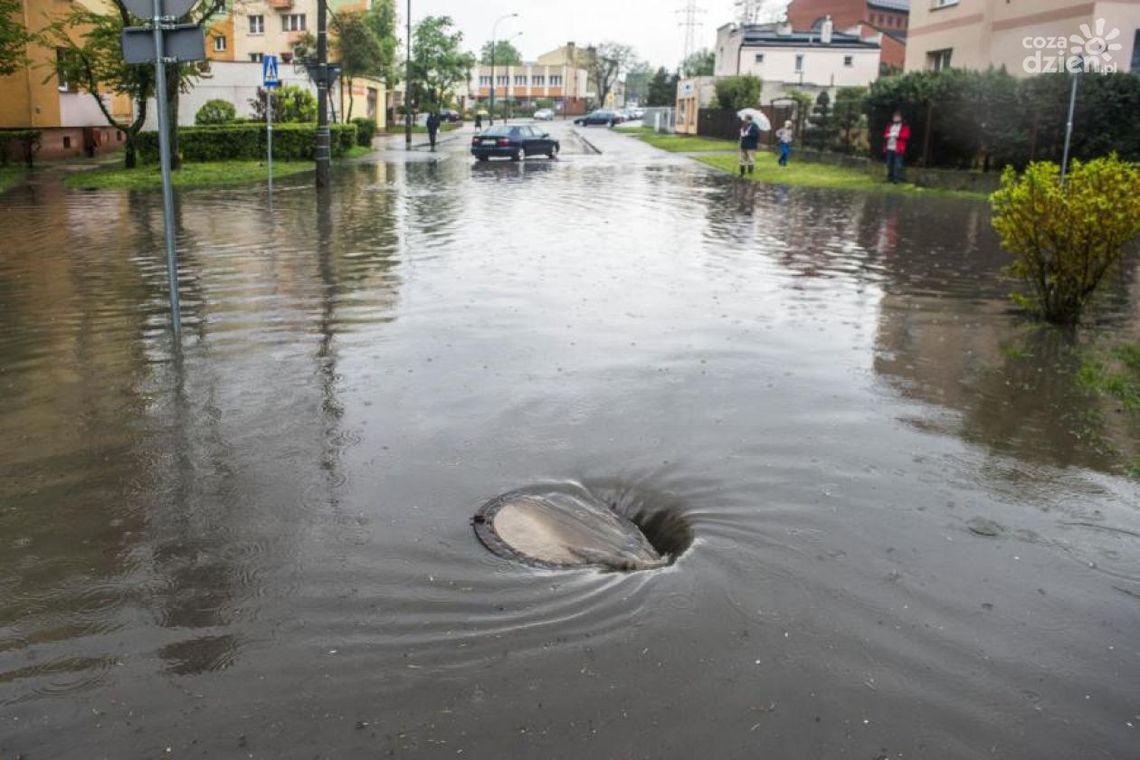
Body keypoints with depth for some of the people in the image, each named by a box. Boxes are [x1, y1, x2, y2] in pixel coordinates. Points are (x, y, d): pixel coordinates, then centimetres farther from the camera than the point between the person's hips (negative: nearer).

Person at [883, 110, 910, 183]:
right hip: (889, 148, 5)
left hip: (898, 149, -5)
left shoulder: (904, 127, 3)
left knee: (898, 165, -10)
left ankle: (897, 179, -9)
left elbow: (906, 136, -8)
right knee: (889, 164, 9)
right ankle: (890, 178, 19)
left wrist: (898, 135, -20)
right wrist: (887, 136, -5)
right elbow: (885, 134, 19)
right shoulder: (890, 126, 19)